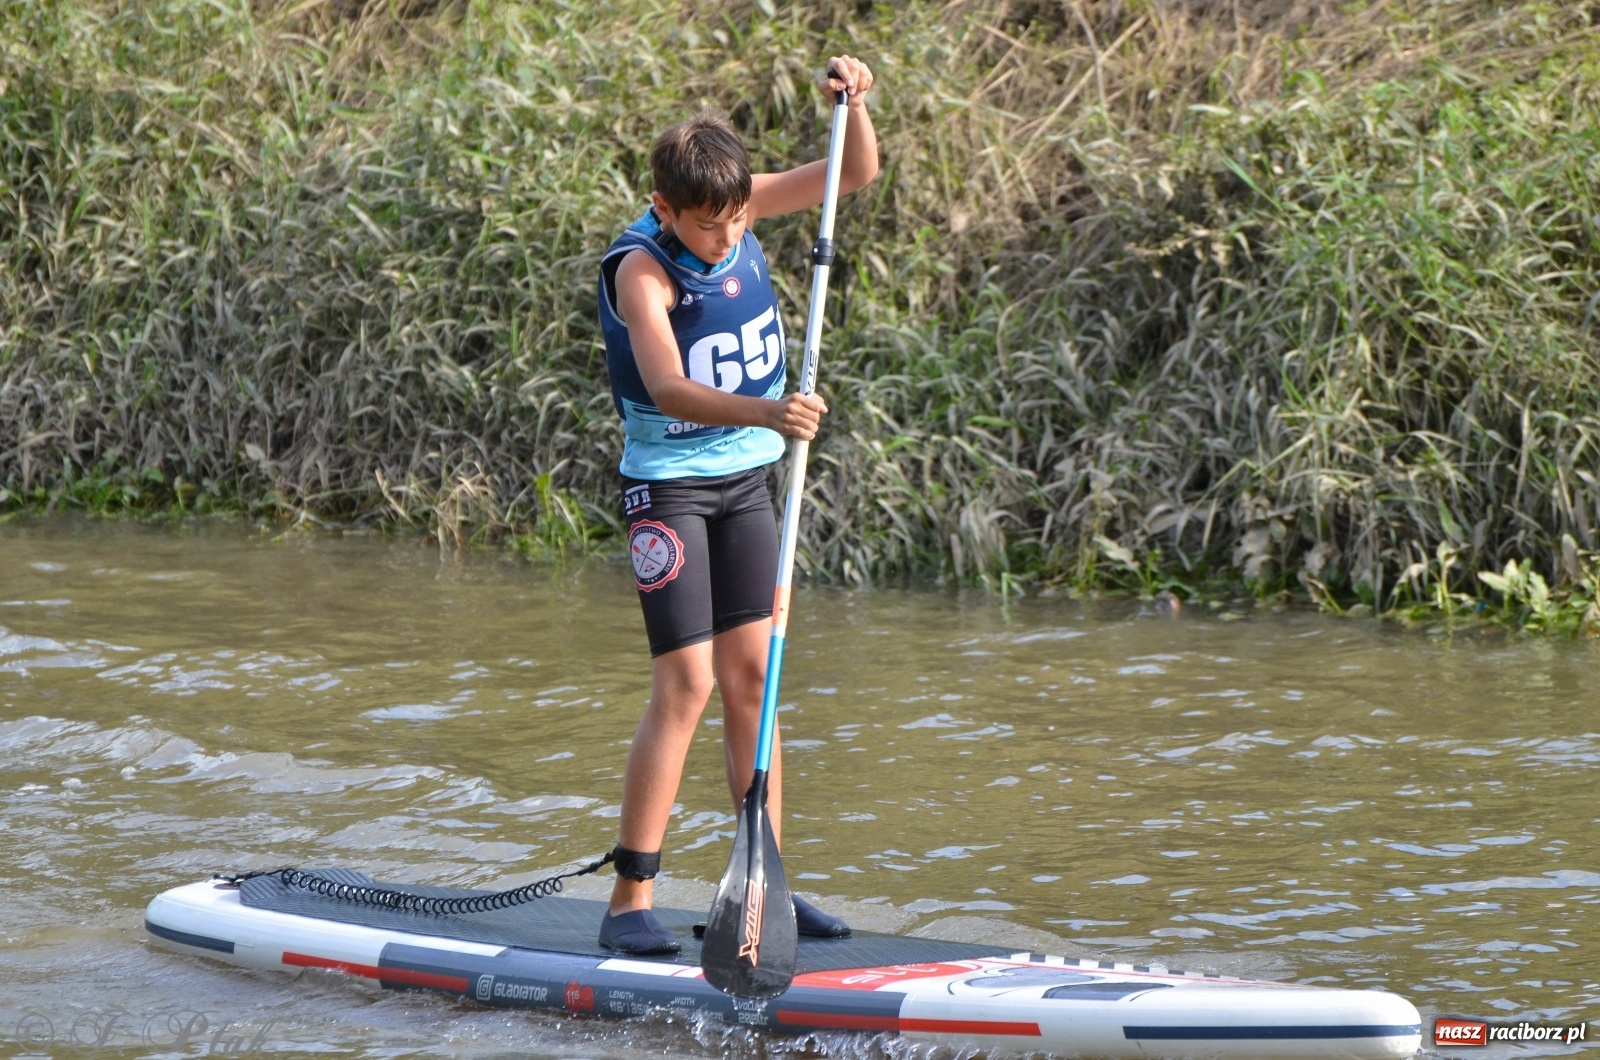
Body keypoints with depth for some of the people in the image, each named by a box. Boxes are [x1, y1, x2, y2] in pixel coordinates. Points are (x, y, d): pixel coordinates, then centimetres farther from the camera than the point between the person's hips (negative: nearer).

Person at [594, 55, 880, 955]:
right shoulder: (641, 270, -23)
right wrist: (764, 414, -53)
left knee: (753, 674, 6)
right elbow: (666, 386, -37)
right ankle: (630, 903, -11)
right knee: (687, 682, -13)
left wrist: (852, 100, -16)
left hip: (746, 480, 6)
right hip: (669, 484, -6)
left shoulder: (741, 210, -4)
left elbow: (856, 173, 4)